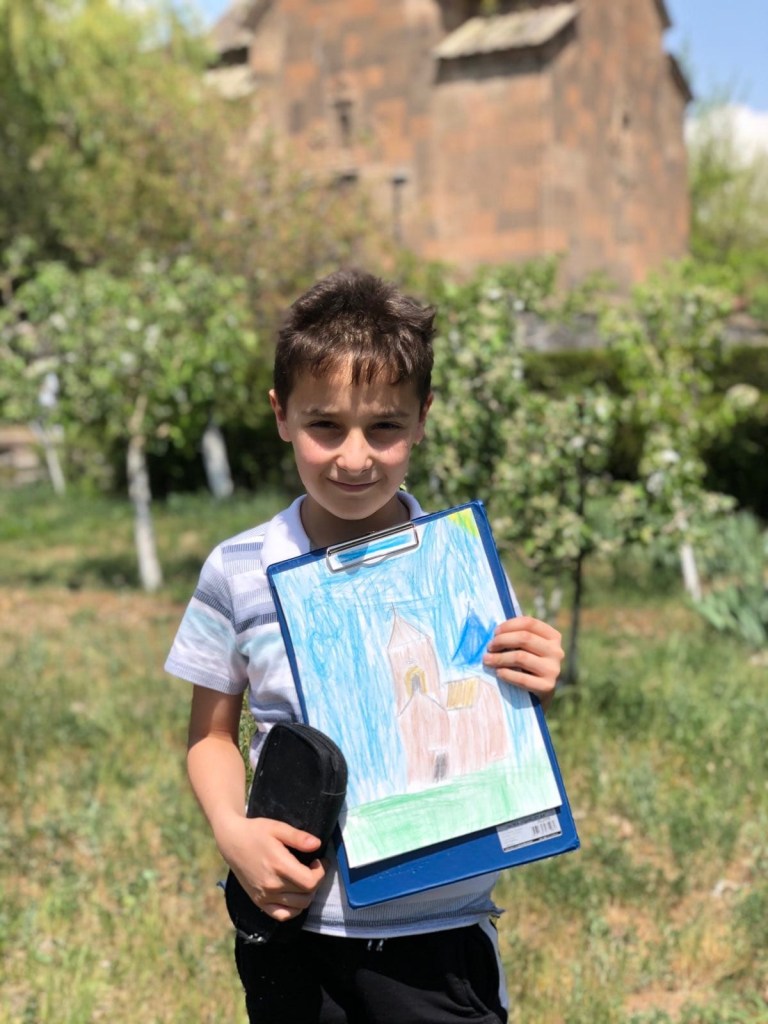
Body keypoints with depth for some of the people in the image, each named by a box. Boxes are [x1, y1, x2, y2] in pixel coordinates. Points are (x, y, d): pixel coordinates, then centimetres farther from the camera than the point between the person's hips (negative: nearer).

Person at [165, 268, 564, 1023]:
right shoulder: (237, 572, -6)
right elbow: (212, 731, 6)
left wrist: (535, 693, -20)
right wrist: (232, 833, -11)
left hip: (439, 939, -1)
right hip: (292, 921, 1)